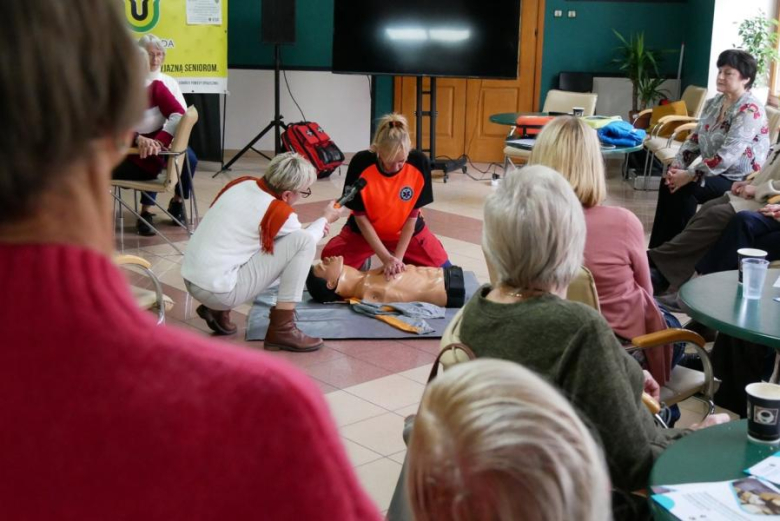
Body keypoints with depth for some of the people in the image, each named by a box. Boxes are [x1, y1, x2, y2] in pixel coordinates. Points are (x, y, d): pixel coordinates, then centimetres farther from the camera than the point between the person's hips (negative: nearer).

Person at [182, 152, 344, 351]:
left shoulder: (241, 183, 6)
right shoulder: (280, 212, -12)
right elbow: (302, 241, 10)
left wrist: (316, 225, 25)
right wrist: (325, 219, 28)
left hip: (190, 279, 8)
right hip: (217, 291, -8)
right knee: (304, 240, -7)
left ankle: (218, 310, 19)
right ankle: (282, 329, -5)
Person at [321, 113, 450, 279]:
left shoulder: (419, 163, -27)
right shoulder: (360, 164, -30)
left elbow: (412, 216, -17)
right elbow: (360, 217, -20)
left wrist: (398, 257, -23)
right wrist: (386, 257, -26)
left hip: (407, 231, 1)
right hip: (365, 230, -1)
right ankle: (364, 262, 15)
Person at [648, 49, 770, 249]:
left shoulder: (750, 110, -18)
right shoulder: (714, 103, 8)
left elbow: (727, 156, -27)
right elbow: (695, 139, 8)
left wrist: (690, 176, -28)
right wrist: (676, 166, -9)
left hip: (739, 181, -7)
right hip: (716, 173, 8)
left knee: (685, 189, -26)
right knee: (668, 183, -15)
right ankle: (659, 249, -12)